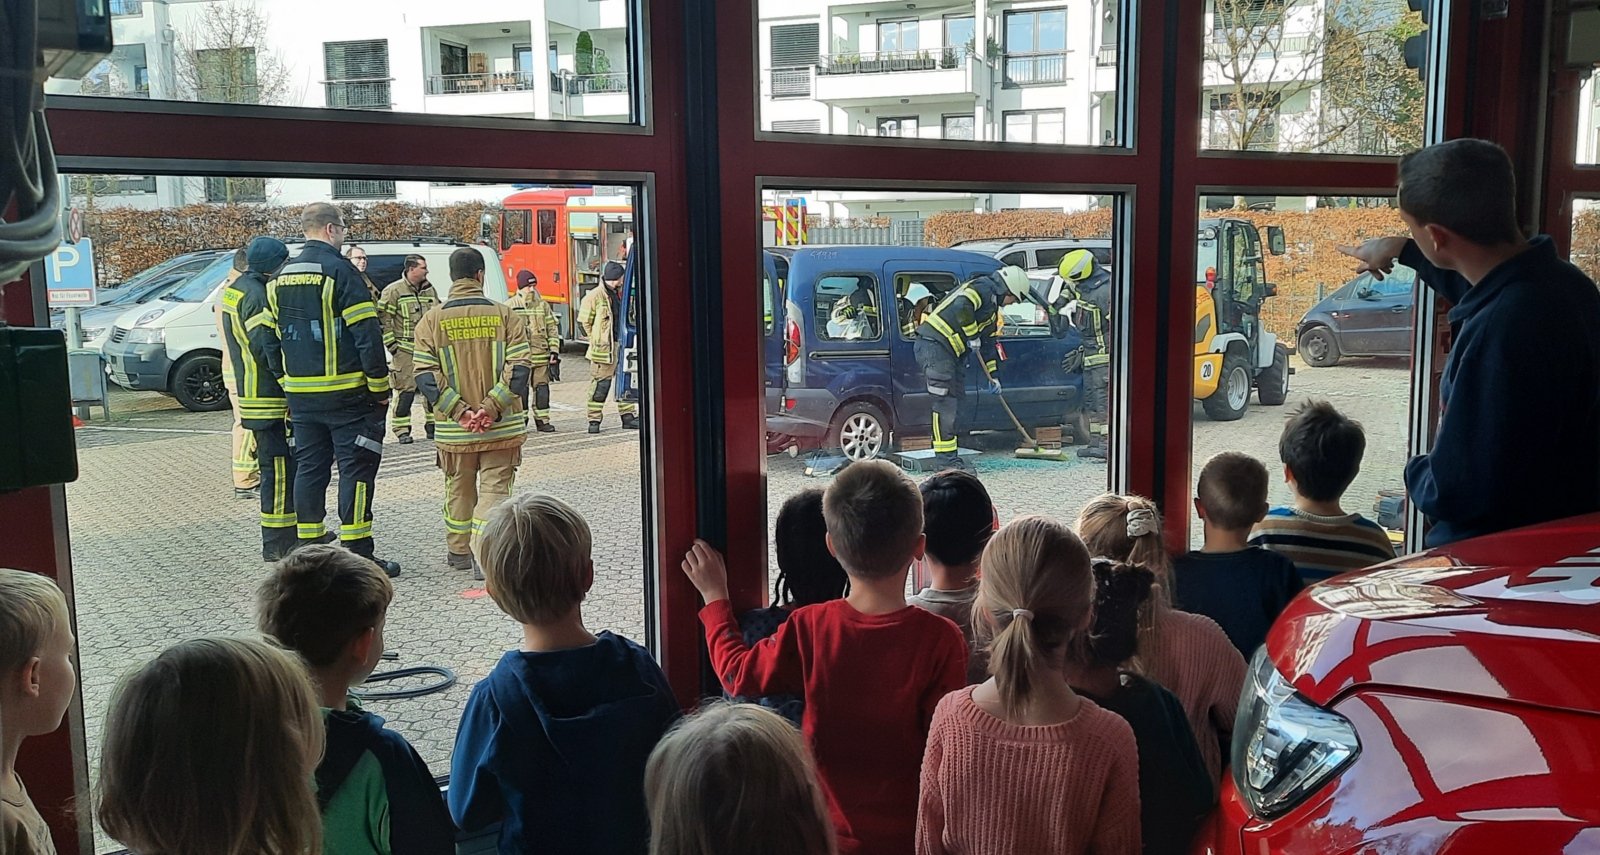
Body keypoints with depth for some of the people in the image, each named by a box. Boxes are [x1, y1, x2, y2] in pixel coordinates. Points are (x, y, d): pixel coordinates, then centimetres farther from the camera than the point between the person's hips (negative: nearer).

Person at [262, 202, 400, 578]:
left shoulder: (280, 278, 13)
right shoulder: (338, 270, -11)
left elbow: (272, 339, 16)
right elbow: (367, 334, -15)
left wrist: (286, 382, 20)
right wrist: (380, 388, -9)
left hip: (300, 394, 7)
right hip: (345, 392, -7)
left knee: (309, 469, 12)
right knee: (356, 469, -2)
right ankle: (358, 555, -1)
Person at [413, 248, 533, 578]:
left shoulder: (431, 321, 0)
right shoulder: (505, 315, -3)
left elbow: (426, 376, -7)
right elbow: (518, 368, -11)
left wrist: (460, 412, -9)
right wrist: (491, 408, -12)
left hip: (454, 430, 2)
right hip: (503, 427, -2)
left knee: (459, 489, 18)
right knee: (494, 488, 4)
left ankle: (458, 551, 30)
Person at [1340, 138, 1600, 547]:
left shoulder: (1500, 330, -32)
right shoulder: (1560, 279, -3)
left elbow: (1457, 492, -29)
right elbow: (1484, 278, 24)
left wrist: (1416, 474, -8)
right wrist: (1404, 250, 34)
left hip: (1494, 552, -8)